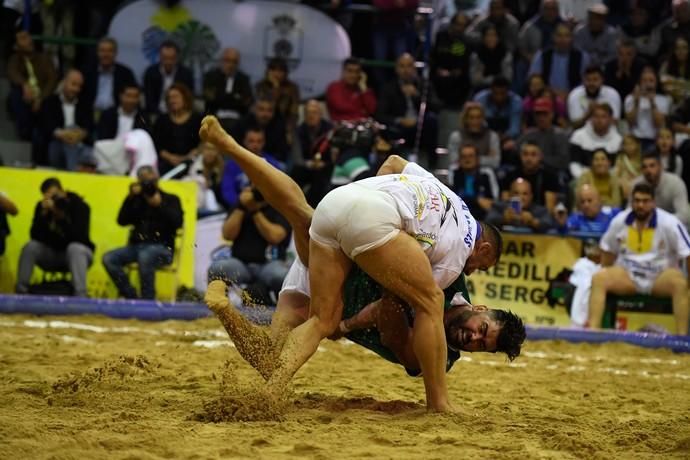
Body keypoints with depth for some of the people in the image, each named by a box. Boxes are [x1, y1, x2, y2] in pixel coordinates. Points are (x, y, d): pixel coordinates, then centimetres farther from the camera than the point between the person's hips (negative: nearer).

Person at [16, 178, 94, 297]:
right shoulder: (42, 206, -5)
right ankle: (21, 292, -23)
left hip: (78, 252, -3)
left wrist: (60, 215, -37)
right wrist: (44, 213, -27)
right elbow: (36, 237, -15)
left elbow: (78, 237, -28)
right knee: (30, 246, -22)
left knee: (74, 248, -36)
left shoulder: (80, 206, -15)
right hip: (51, 254, 3)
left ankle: (80, 297, -47)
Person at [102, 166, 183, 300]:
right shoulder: (137, 200, 19)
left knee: (145, 256, -39)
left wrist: (159, 205, -16)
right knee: (109, 259, -21)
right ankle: (131, 298, -18)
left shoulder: (170, 199, 12)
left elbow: (177, 223, -6)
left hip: (161, 248, -4)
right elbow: (122, 221, 5)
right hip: (136, 246, 4)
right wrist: (131, 197, -3)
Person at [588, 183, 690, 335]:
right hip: (627, 276, 3)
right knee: (598, 279, -24)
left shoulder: (670, 223, -12)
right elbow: (608, 251, 14)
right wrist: (608, 279, 13)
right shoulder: (619, 221, -1)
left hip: (660, 278, -3)